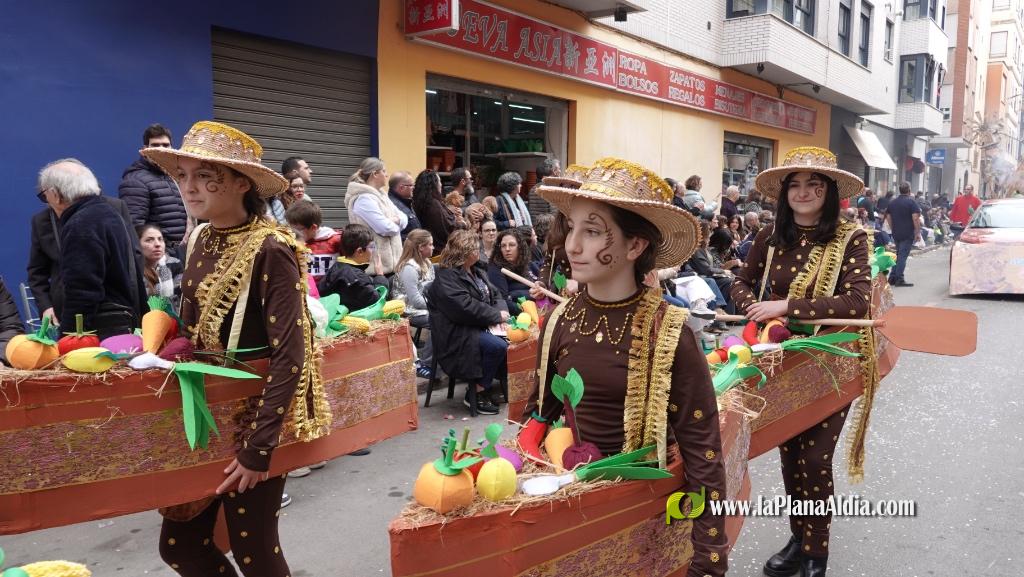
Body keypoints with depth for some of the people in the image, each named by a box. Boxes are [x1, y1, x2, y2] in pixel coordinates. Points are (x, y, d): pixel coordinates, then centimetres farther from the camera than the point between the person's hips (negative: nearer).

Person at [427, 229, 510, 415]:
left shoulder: (476, 273, 17)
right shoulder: (447, 278, -14)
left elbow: (495, 295, 16)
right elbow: (466, 308, -25)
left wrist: (502, 311, -8)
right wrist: (497, 316, -17)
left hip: (480, 327, 9)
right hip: (457, 334, -9)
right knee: (498, 346, -28)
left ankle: (485, 384, 3)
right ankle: (475, 394, -12)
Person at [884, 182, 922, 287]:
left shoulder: (892, 203, 9)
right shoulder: (911, 202, -9)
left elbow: (888, 217, 13)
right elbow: (915, 218, -16)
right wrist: (918, 232, -11)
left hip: (896, 234, 6)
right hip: (908, 234, -6)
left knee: (898, 255, 16)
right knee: (903, 256, -4)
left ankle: (892, 278, 13)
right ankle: (899, 279, -4)